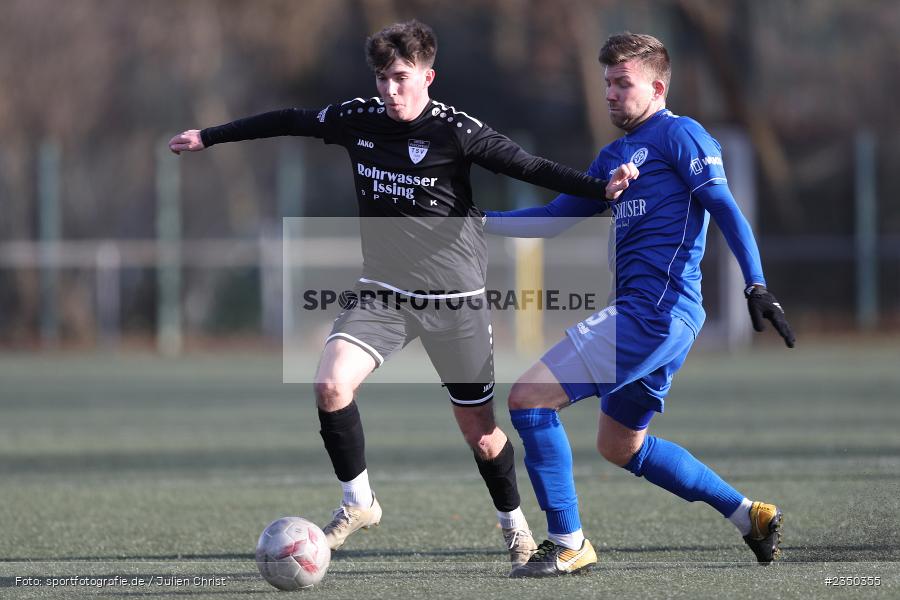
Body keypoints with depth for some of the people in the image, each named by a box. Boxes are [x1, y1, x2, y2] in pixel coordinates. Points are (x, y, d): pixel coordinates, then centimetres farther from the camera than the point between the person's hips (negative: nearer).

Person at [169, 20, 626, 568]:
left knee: (479, 429, 4)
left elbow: (530, 168, -18)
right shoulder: (358, 120, -1)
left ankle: (514, 524, 31)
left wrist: (603, 188, -32)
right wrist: (208, 137, 22)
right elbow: (289, 121, 14)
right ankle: (358, 503, -1)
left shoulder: (456, 131, -14)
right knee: (331, 385, -21)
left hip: (454, 299, -3)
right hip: (383, 292, 3)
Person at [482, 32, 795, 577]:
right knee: (620, 445, 21)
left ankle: (568, 546, -9)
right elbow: (556, 219, 26)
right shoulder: (614, 157, 22)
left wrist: (757, 287, -21)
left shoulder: (680, 135, -3)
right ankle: (751, 516, 24)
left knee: (529, 398, -13)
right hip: (654, 317, 10)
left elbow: (726, 210, -11)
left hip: (655, 311, -10)